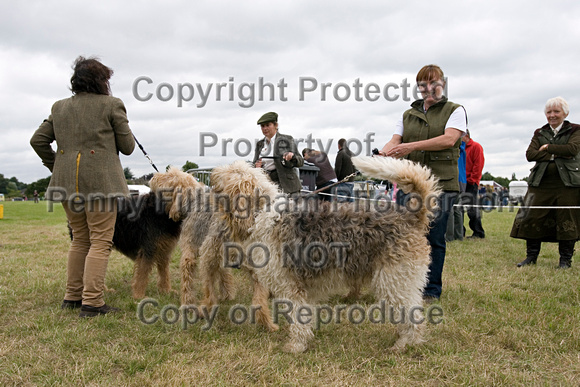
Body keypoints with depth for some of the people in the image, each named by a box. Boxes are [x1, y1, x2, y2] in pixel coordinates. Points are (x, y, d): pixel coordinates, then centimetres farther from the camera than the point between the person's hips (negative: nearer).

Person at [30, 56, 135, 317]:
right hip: (100, 181, -6)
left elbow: (37, 140, 13)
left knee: (80, 239, 17)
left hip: (67, 182, 6)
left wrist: (55, 166, 22)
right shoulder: (111, 105, -1)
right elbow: (127, 146, 1)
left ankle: (72, 297, 21)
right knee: (100, 241, -2)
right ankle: (92, 302, -4)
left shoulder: (59, 107, 14)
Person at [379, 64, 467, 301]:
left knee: (434, 238, -2)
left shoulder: (455, 111, 8)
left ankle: (432, 290, 11)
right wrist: (383, 153, -17)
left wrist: (412, 146, -20)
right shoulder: (408, 114, 20)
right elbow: (395, 141, 7)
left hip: (441, 183, -3)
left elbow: (449, 139, -10)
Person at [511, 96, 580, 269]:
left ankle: (565, 259, 12)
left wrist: (548, 148, -7)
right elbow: (530, 154, 0)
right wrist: (554, 155, -10)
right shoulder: (539, 133, 15)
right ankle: (531, 256, 10)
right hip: (541, 183, 3)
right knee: (533, 218, -2)